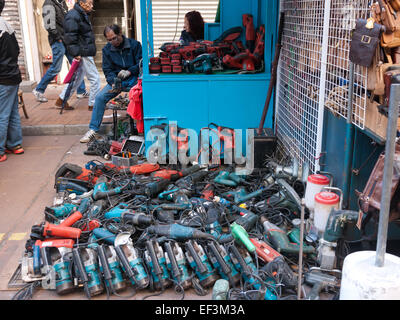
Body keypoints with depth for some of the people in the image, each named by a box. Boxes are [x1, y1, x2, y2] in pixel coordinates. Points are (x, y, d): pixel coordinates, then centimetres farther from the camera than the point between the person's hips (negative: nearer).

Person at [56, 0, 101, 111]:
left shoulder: (83, 15, 17)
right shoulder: (73, 16, -15)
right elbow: (70, 36, -20)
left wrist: (91, 51, 22)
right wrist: (76, 53, -22)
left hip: (86, 52, 10)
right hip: (83, 54, -10)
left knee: (77, 77, 16)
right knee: (95, 78, -5)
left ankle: (61, 100, 24)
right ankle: (93, 104, 6)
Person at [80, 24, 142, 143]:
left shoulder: (134, 44, -3)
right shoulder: (106, 49, 6)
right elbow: (107, 70, 5)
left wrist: (129, 71, -24)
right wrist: (113, 83, -15)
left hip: (133, 79, -3)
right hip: (116, 80, 3)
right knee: (100, 97, -16)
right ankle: (93, 129, -7)